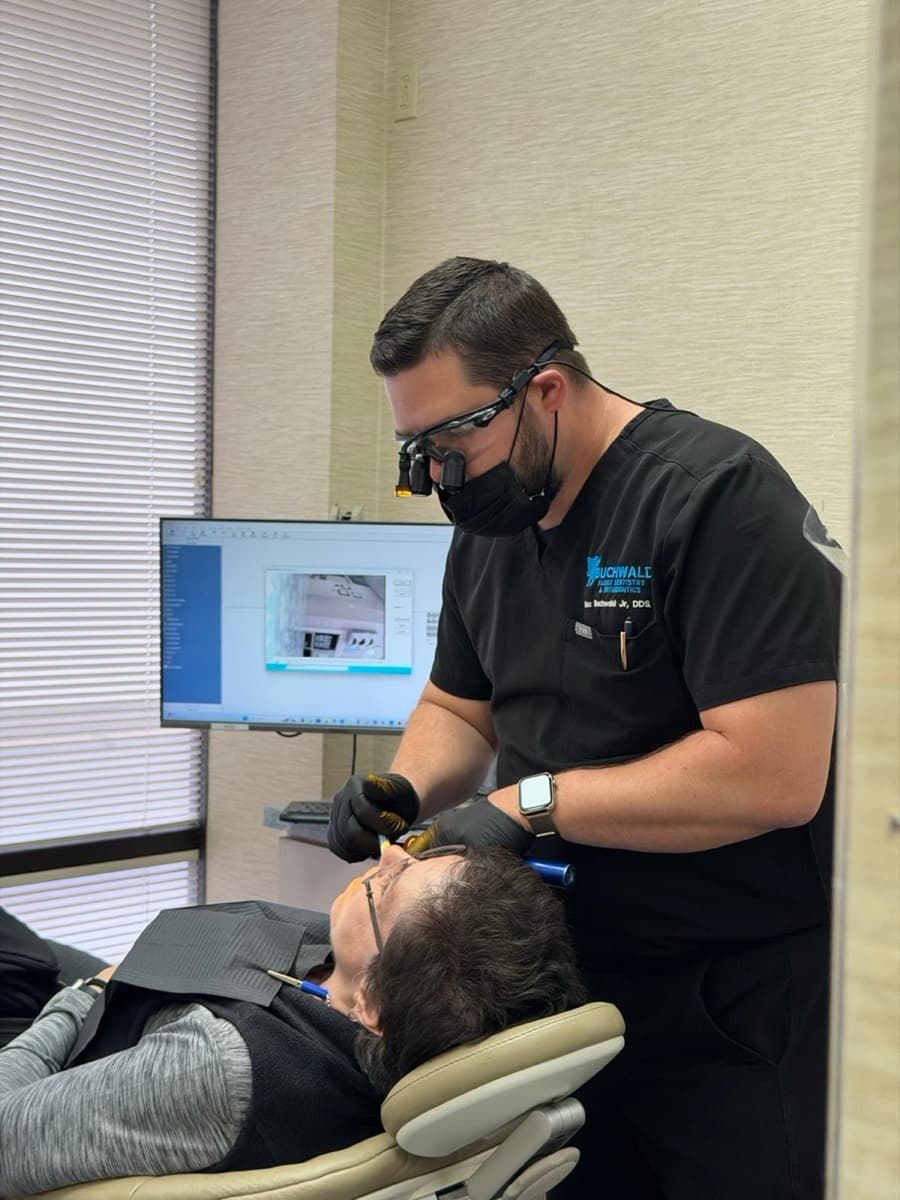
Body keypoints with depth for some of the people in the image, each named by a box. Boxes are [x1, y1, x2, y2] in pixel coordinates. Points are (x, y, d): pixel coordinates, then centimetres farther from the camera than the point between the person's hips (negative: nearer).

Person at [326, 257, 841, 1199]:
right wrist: (407, 788, -3)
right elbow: (459, 708, 19)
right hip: (572, 974, 7)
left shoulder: (716, 496, -19)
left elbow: (773, 774, -26)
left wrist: (533, 802, -22)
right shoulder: (490, 526, 6)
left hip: (740, 1007, -7)